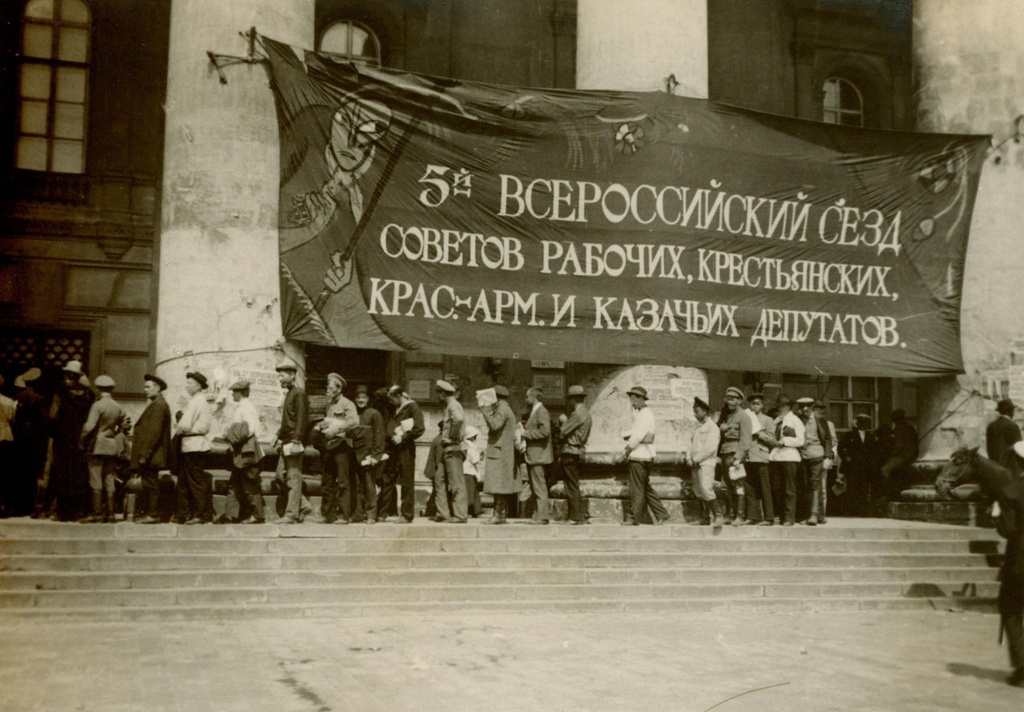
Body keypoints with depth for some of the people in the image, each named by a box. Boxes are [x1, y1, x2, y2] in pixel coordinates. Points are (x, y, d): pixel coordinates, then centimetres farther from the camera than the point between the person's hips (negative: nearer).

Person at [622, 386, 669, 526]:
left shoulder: (646, 414, -12)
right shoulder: (639, 413, 19)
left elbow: (639, 435, -17)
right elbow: (634, 431, 20)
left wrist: (629, 447, -8)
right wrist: (626, 435, 0)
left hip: (640, 456, -10)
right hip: (643, 456, 10)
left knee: (636, 489, -5)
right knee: (646, 488, 13)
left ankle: (634, 518, -1)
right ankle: (662, 515, 16)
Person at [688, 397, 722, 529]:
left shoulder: (712, 427, -8)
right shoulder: (698, 427, 18)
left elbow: (710, 448, -16)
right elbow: (691, 443, 18)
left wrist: (696, 459, -14)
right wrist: (689, 458, 1)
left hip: (706, 463, -8)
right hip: (695, 464, 8)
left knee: (706, 489, -19)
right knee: (698, 491, 8)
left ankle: (718, 516, -16)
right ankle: (705, 517, 14)